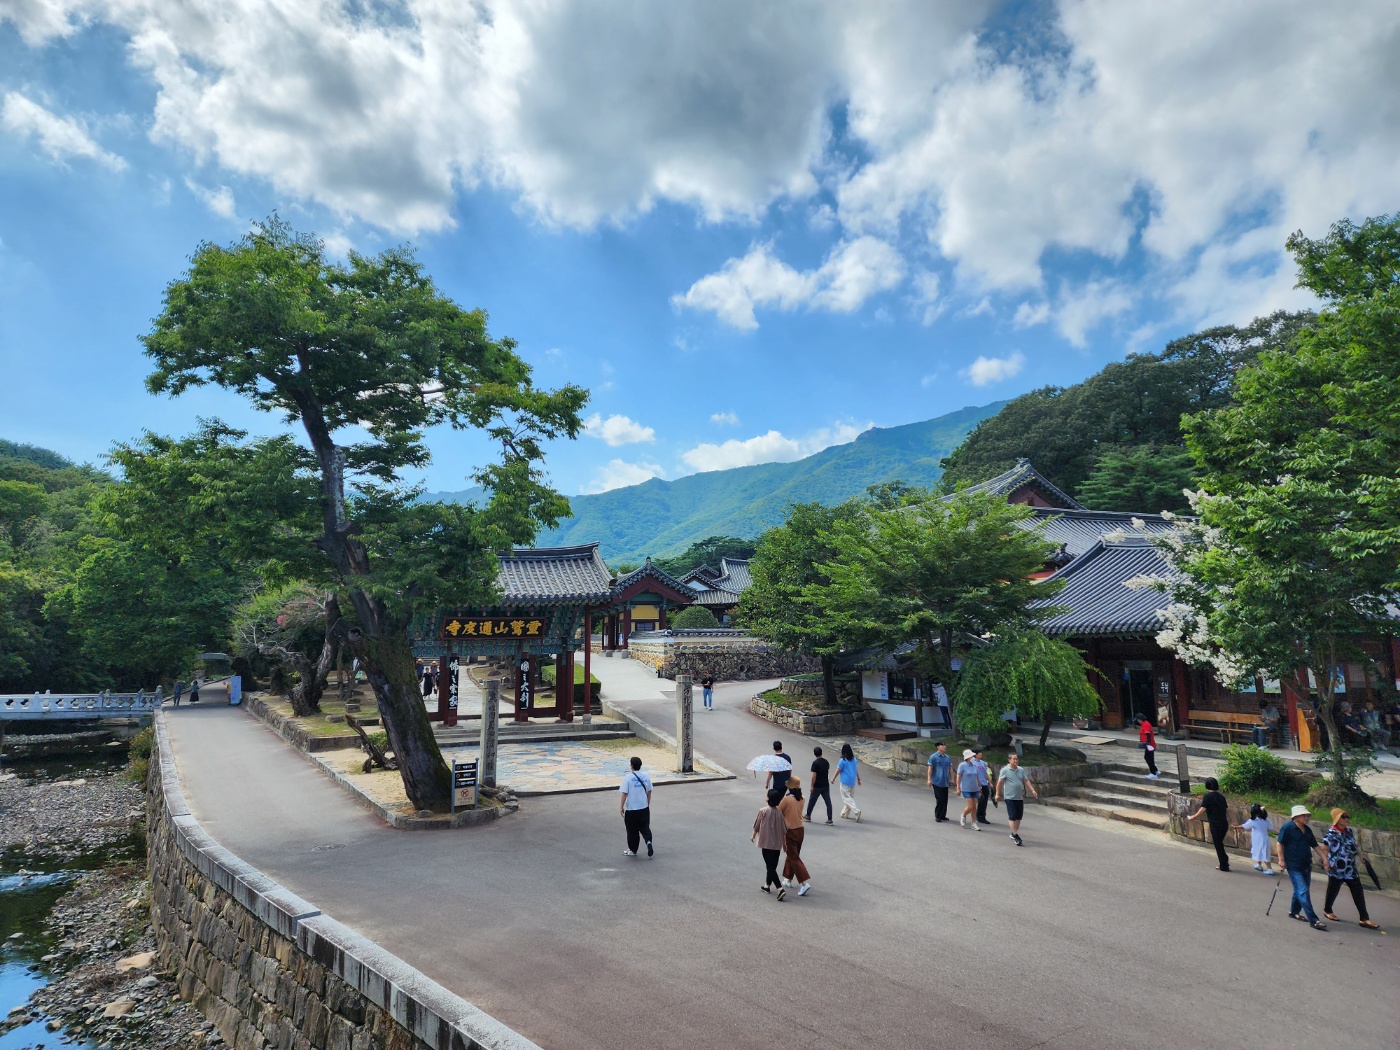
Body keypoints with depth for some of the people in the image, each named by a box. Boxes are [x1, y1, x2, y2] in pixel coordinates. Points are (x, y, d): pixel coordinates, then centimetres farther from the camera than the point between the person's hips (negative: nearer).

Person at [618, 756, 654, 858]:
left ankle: (632, 850, 21)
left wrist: (622, 807, -5)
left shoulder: (628, 778, -14)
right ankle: (648, 841, -11)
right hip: (644, 808, 3)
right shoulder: (646, 776, 0)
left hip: (631, 809, -3)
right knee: (645, 827, 13)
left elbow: (624, 793, -15)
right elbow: (649, 791, 7)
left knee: (632, 830, 10)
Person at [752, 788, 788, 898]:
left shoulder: (763, 811, -15)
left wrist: (753, 835, 15)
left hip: (766, 843, -5)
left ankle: (781, 889, -14)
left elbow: (757, 826, -4)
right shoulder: (779, 812, -3)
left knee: (770, 867, -2)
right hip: (777, 844, 5)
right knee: (773, 866, 20)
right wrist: (784, 843, 15)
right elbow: (784, 830, 1)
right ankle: (767, 885, 33)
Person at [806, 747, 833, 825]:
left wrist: (812, 786, -12)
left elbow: (814, 775, -19)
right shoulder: (826, 762, 4)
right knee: (828, 802, 4)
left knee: (812, 801, 12)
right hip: (826, 785, 5)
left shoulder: (815, 763, -16)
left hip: (817, 786, -5)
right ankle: (829, 819, 0)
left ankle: (808, 816, 24)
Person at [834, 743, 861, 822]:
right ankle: (845, 813, 26)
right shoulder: (854, 759, 2)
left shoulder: (843, 760, -15)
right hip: (853, 781, 7)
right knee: (850, 797, 16)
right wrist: (858, 779, 19)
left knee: (846, 798, -2)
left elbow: (838, 771, -9)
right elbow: (857, 770, 9)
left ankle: (856, 811, -18)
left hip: (845, 782, -7)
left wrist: (833, 779, 4)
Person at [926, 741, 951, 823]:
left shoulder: (947, 757, 9)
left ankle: (943, 815, 19)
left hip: (945, 782, 6)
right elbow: (930, 768, -8)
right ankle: (937, 816, 6)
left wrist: (952, 778, 12)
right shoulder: (933, 757, -7)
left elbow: (950, 768, 16)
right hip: (937, 782, -6)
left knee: (945, 800, 8)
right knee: (939, 800, -5)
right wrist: (929, 779, -12)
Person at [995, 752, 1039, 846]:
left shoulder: (1021, 770, 9)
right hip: (1010, 797, -6)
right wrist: (998, 794, -3)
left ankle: (1014, 834, 24)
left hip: (1020, 797, 6)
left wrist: (1032, 790, -1)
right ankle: (1015, 835, -5)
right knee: (1012, 817, -7)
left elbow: (1026, 781, 12)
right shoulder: (1005, 770, -7)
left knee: (1019, 817, 10)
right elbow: (1000, 782, -4)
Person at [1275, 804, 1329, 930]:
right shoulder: (1287, 828, -13)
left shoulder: (1307, 830, 10)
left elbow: (1316, 845, 17)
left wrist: (1324, 858, 8)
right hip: (1294, 866, -8)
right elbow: (1279, 843, -12)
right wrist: (1281, 859, -14)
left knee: (1300, 890, 15)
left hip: (1306, 865, 8)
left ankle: (1294, 912, 31)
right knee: (1303, 891, -10)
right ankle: (1313, 920, -10)